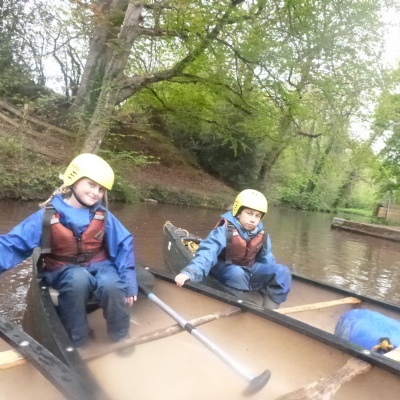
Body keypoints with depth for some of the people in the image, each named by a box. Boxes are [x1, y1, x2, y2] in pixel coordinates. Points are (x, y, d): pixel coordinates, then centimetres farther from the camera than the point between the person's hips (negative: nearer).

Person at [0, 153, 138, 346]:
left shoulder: (103, 216, -8)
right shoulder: (47, 215, -13)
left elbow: (124, 245, -5)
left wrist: (128, 281, -13)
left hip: (99, 265, 2)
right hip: (64, 271, -1)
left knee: (111, 285, -32)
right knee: (79, 279, -37)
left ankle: (121, 338, -2)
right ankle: (76, 343, -14)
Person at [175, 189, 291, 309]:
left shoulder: (262, 236, -5)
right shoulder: (225, 231, -24)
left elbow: (266, 258, 13)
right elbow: (208, 251, -36)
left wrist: (273, 275, 0)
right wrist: (190, 272, -50)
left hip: (250, 269, 6)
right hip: (226, 268, -6)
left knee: (282, 272, -10)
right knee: (237, 274, -40)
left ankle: (270, 309, -14)